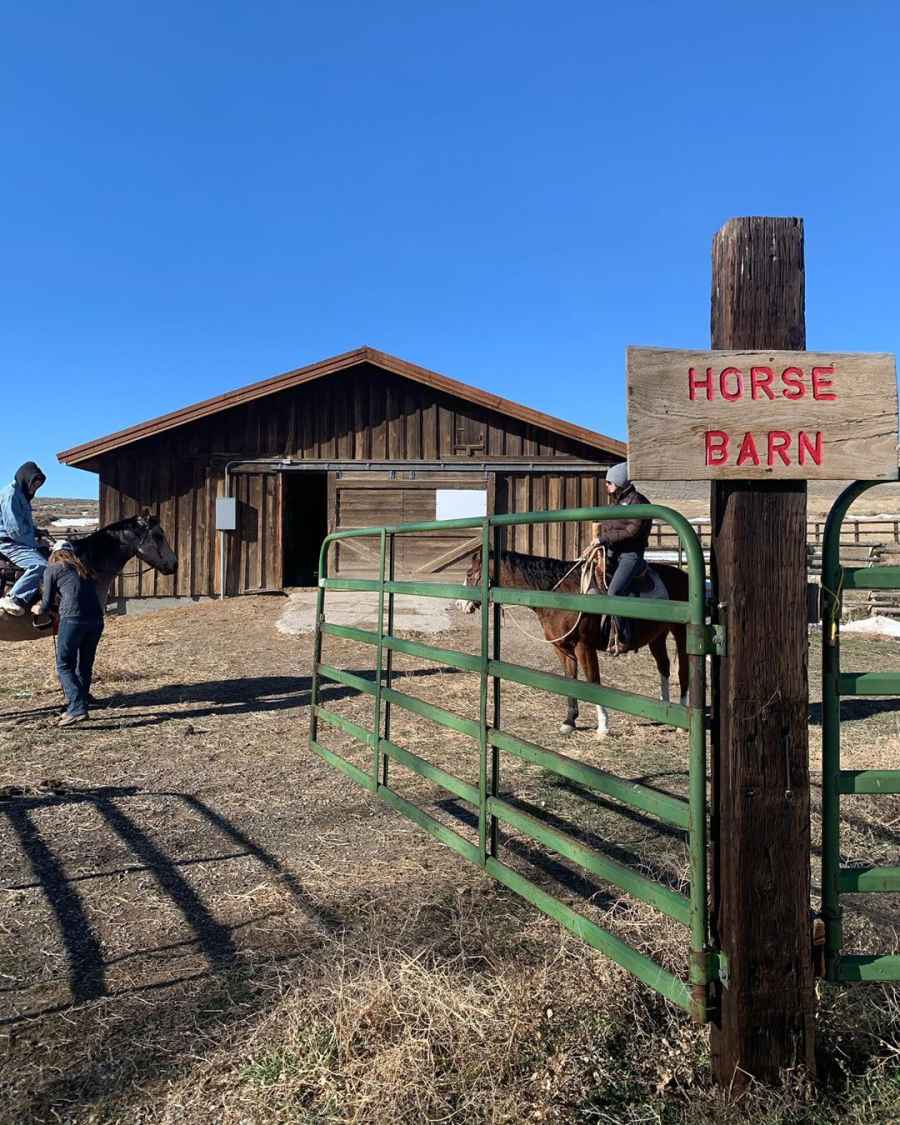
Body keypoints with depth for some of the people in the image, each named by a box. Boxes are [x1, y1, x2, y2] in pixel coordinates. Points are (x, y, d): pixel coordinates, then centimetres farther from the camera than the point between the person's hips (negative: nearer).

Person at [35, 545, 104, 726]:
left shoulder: (52, 569, 12)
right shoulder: (82, 569, 27)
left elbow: (47, 605, 10)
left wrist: (37, 609, 34)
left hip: (73, 619, -5)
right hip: (96, 619, 6)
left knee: (64, 666, 0)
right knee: (85, 665, 16)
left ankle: (78, 708, -13)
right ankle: (80, 702, 22)